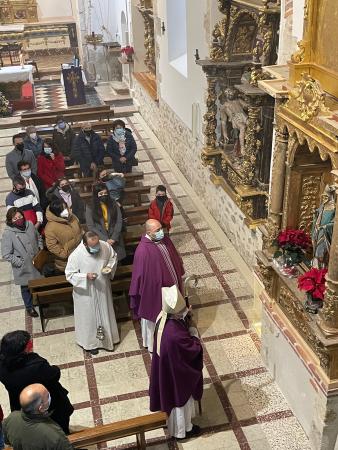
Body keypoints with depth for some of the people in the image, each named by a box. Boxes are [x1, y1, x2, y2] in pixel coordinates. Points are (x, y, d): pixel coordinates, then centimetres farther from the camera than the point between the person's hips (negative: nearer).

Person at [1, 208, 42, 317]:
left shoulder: (29, 225, -9)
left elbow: (39, 238, 11)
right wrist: (21, 262, -18)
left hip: (36, 264, 4)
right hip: (23, 269, -4)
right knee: (26, 287, 18)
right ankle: (29, 307, 42)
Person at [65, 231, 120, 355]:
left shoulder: (105, 246, -18)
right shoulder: (76, 255, -28)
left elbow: (113, 257, 3)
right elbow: (69, 275, -17)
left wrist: (110, 267, -16)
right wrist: (86, 276, -31)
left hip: (103, 288, 4)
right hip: (86, 292, -4)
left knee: (105, 313, 22)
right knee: (89, 317, 15)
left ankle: (106, 338, 47)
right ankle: (89, 342, 39)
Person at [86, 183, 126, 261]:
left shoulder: (113, 204, 3)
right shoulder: (90, 209, -3)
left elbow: (119, 222, 0)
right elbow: (91, 226, -6)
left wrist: (114, 238, -11)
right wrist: (105, 239, -13)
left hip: (115, 240, 2)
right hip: (100, 241, -1)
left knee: (116, 261, -2)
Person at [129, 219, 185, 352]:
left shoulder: (164, 239, -9)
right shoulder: (143, 251, -31)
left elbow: (174, 258, 6)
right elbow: (141, 276, -23)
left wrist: (179, 277, 13)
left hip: (171, 284, 7)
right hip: (154, 289, -7)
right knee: (155, 318, 16)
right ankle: (154, 345, 40)